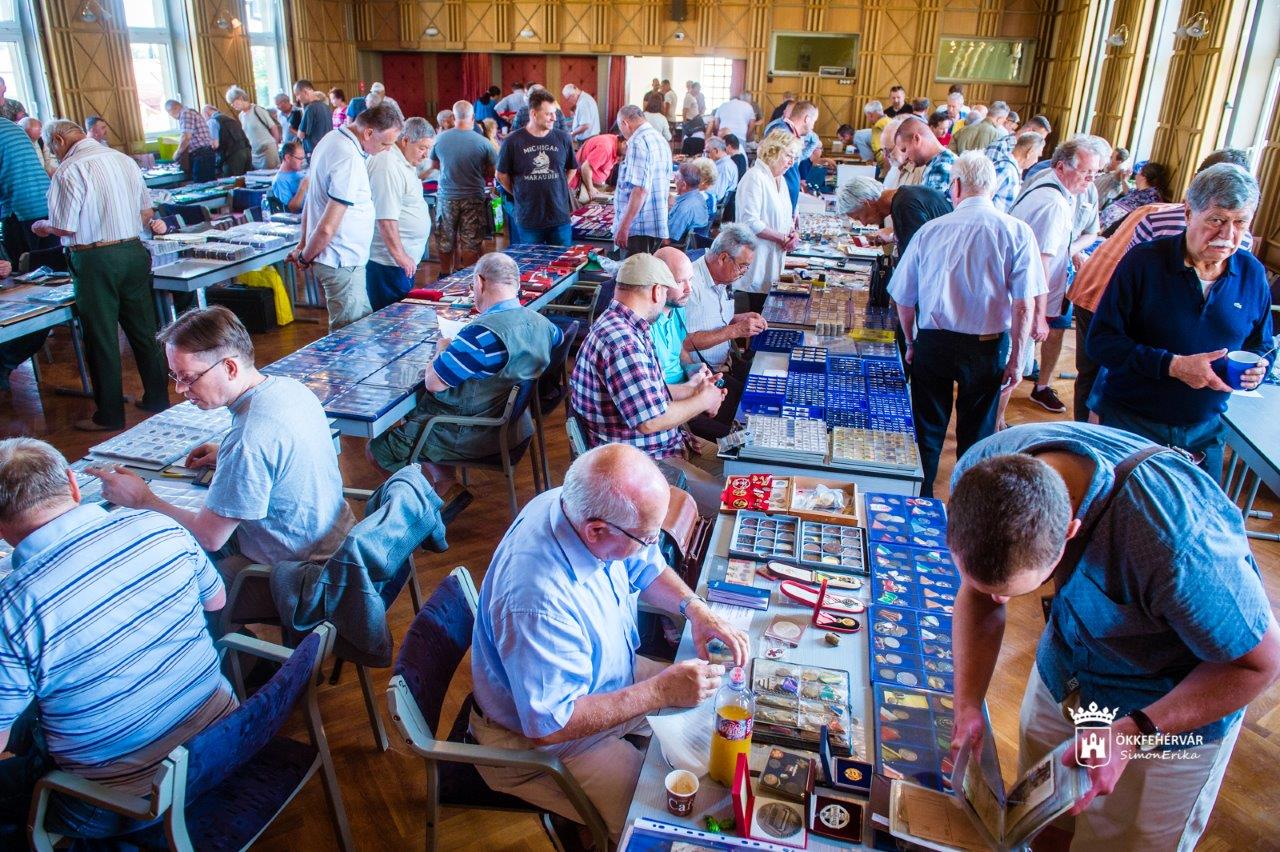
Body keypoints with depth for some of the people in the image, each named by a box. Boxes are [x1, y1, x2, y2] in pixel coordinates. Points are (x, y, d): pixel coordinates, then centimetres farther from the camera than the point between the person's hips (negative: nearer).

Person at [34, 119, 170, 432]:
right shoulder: (123, 159, 8)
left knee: (101, 338, 3)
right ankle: (157, 398, 23)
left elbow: (65, 227, -12)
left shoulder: (70, 169, -12)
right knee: (143, 331, 14)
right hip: (134, 252, 6)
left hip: (96, 261, -6)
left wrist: (42, 226, 7)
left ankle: (110, 415, 11)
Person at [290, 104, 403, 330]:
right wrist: (305, 257, -9)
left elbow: (310, 201, 17)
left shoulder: (332, 139, 10)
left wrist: (304, 244, 18)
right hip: (342, 264, -10)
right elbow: (327, 228, -25)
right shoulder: (350, 160, -23)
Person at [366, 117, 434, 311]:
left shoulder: (403, 162, 15)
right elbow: (386, 218, -24)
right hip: (390, 261, -10)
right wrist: (400, 255, -22)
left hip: (405, 258, 10)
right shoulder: (388, 166, -18)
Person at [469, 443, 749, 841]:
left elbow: (647, 568, 3)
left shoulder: (581, 507, -16)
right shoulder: (538, 600, -40)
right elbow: (549, 726, -33)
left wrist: (694, 607, -14)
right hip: (538, 743, -8)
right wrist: (661, 690, -31)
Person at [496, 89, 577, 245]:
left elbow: (571, 168, 15)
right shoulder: (513, 141, -6)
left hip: (560, 217, 2)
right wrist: (520, 194, 5)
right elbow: (502, 175, 4)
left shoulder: (563, 138, 0)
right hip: (527, 219, -1)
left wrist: (559, 188, 8)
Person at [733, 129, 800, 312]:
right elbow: (750, 222, -22)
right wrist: (783, 238, -15)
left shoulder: (780, 180, 16)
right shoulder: (755, 177, -13)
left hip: (774, 262, 9)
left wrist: (793, 232, 4)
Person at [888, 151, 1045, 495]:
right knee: (976, 432, 14)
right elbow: (1025, 305, -11)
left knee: (928, 428, 15)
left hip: (933, 341, 1)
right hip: (988, 346, 0)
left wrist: (911, 344, 16)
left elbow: (903, 300, 2)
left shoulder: (931, 229, -4)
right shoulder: (1017, 232, -7)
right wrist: (1016, 359, -3)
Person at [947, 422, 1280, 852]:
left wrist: (1135, 733, -31)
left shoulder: (1179, 545, -44)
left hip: (1177, 706, -4)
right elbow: (978, 595, -10)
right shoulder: (980, 475, -28)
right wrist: (968, 704, -19)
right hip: (1062, 671, 4)